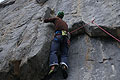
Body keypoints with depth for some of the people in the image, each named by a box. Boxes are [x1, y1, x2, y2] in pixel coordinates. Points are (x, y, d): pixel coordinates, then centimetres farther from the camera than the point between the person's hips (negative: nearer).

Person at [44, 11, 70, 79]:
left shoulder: (56, 19, 25)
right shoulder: (65, 23, 37)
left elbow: (45, 20, 28)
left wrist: (51, 20, 49)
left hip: (58, 35, -4)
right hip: (66, 37, 4)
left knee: (53, 52, -15)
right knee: (64, 54, -6)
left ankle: (53, 66, -40)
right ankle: (64, 66, -37)